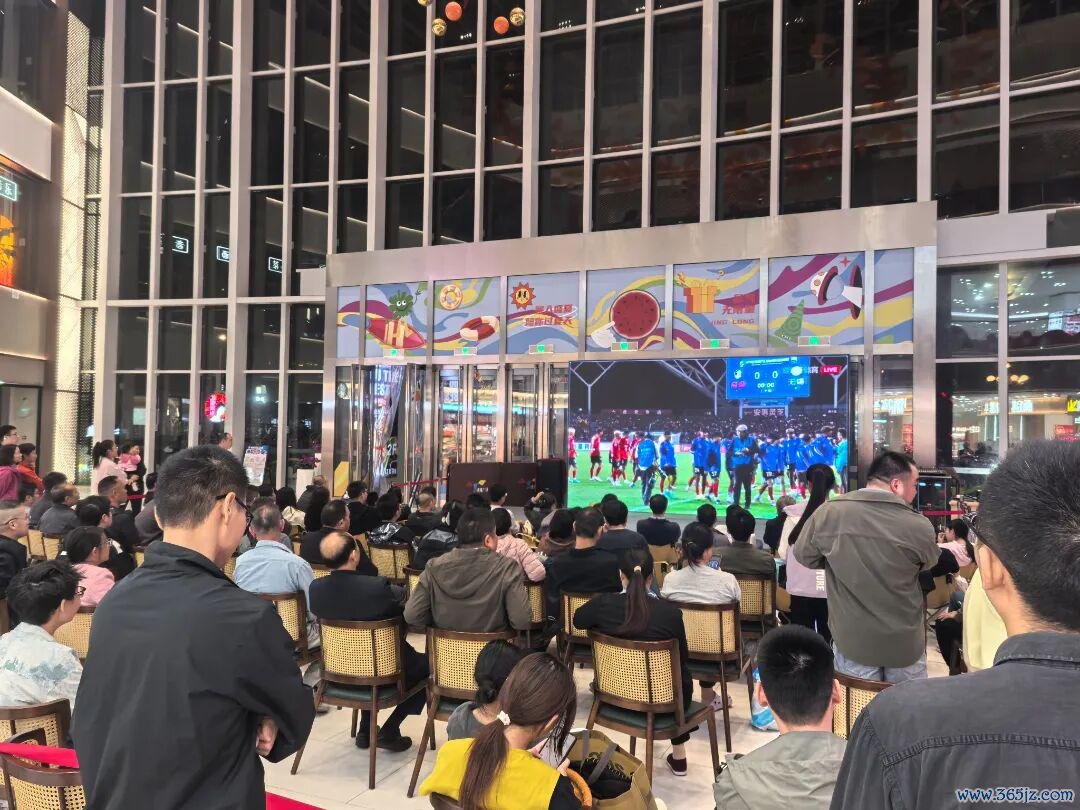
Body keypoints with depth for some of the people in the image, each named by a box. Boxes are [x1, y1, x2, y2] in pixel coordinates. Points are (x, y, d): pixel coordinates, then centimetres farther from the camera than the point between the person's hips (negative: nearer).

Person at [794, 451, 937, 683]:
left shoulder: (827, 513, -15)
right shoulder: (919, 526, -17)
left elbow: (804, 556, 1)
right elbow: (929, 564, 4)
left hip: (852, 640, 1)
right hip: (906, 642, 0)